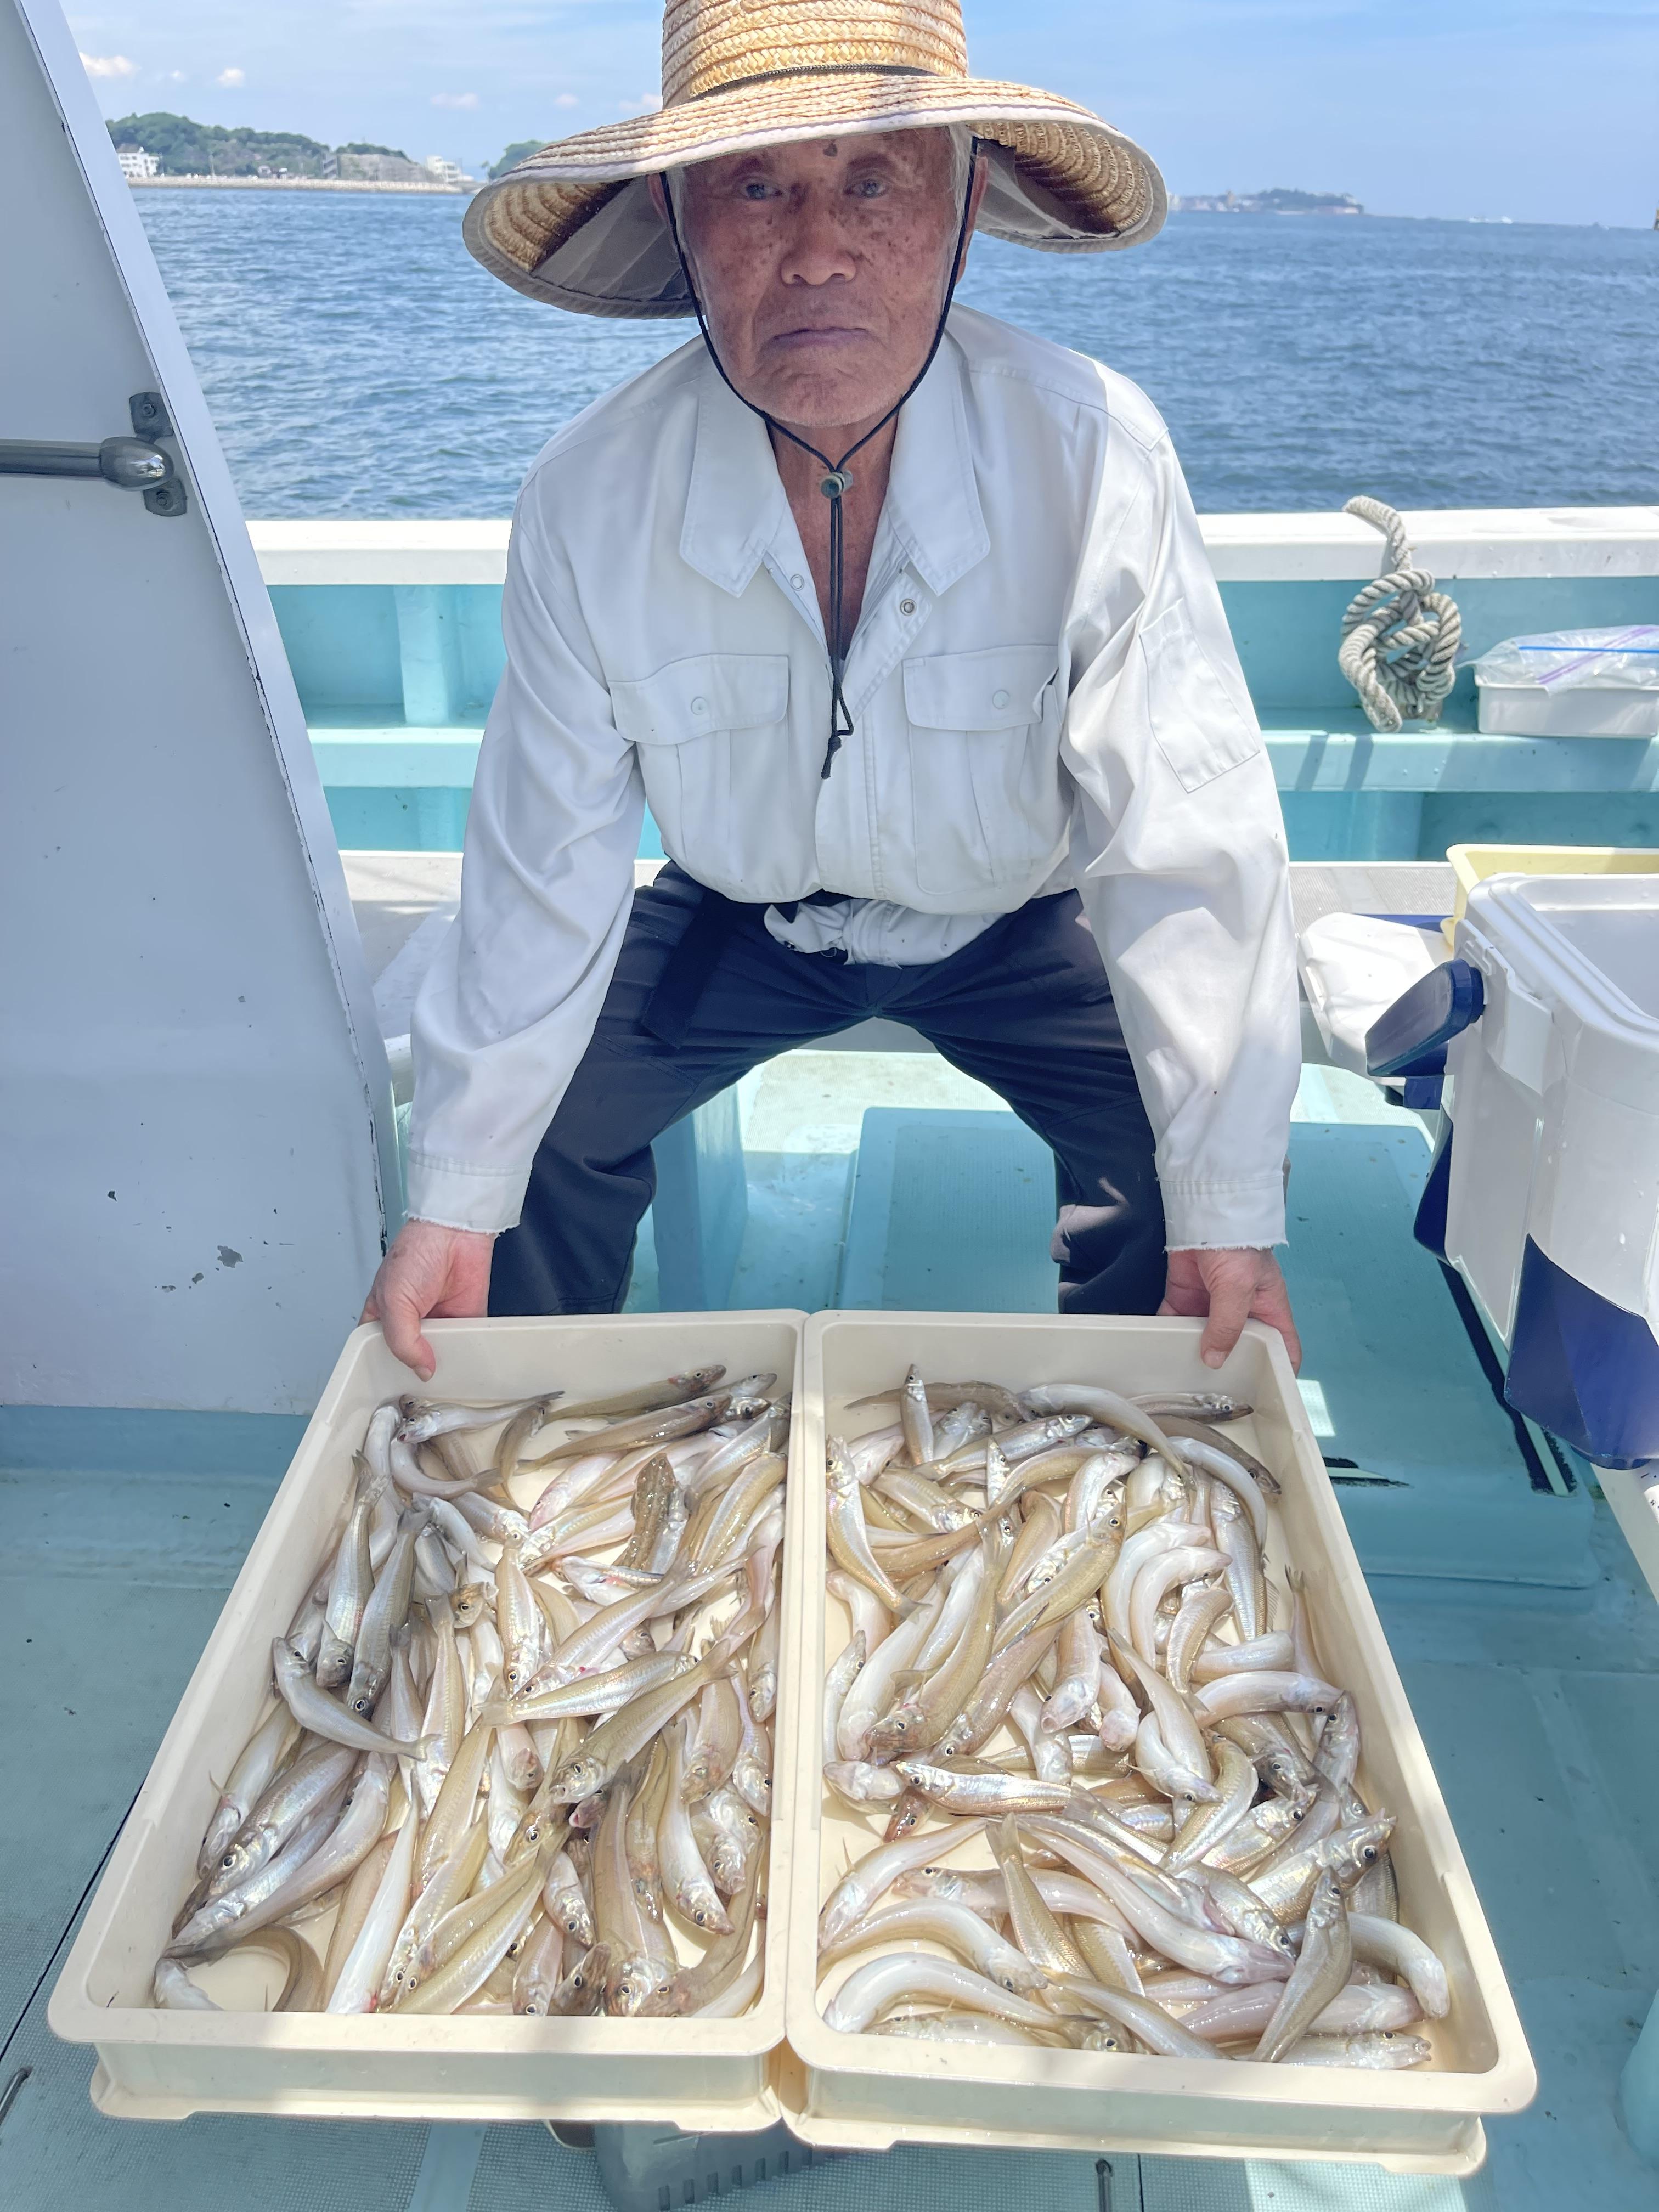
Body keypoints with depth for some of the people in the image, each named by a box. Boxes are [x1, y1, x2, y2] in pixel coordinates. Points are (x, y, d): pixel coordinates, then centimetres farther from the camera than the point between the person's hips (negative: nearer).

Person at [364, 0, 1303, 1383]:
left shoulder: (1094, 453, -27)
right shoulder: (588, 496, -21)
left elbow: (1187, 845, -26)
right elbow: (544, 870, -16)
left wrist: (1230, 1213, -27)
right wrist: (457, 1203, -16)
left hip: (1014, 923, -1)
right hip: (742, 920, 2)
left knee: (1191, 1150, -21)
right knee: (533, 1121, -13)